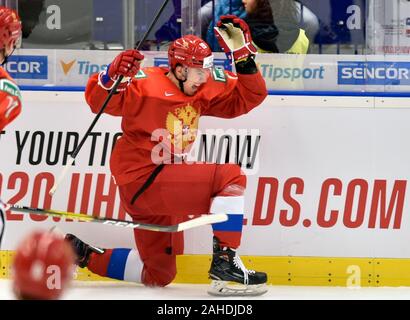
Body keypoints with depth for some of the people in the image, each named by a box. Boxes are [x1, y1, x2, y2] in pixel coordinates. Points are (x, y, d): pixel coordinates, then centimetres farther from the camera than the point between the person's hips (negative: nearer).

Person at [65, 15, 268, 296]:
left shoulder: (204, 88, 6)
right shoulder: (146, 84, -16)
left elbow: (248, 97, 7)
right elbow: (98, 100, -22)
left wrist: (242, 54, -4)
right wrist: (115, 75, -41)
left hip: (164, 183, 9)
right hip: (141, 180, -9)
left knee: (159, 274, 18)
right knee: (231, 177, -19)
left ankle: (82, 254, 26)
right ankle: (225, 261, -20)